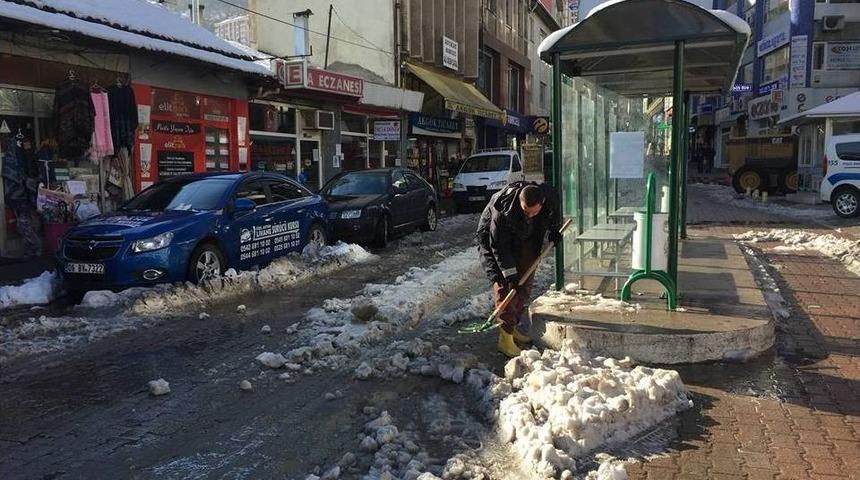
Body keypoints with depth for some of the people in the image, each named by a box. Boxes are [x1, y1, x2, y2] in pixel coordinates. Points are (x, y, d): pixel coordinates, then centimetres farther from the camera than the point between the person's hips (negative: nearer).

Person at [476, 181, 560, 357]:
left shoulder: (550, 197, -25)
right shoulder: (502, 211, -38)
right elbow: (498, 245, -29)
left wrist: (552, 229, -7)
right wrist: (509, 272, -28)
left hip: (526, 242, 6)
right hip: (493, 240, -6)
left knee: (524, 286, 7)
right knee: (504, 286, -14)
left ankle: (513, 327, 21)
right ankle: (505, 338, -12)